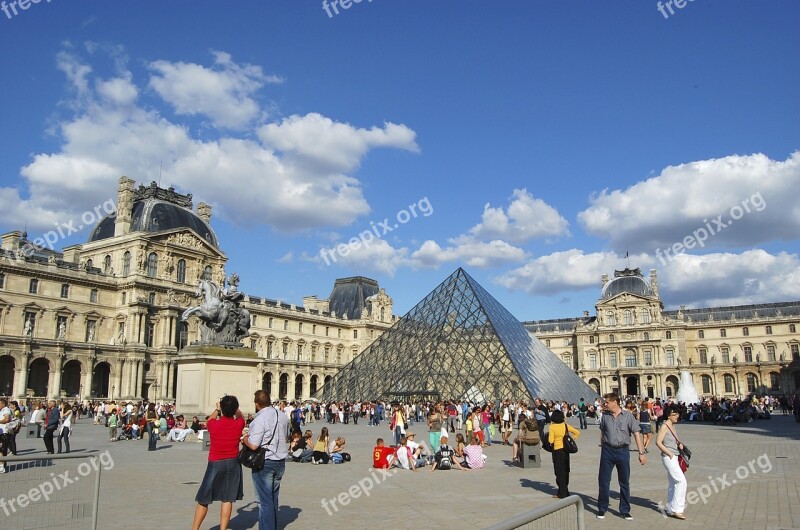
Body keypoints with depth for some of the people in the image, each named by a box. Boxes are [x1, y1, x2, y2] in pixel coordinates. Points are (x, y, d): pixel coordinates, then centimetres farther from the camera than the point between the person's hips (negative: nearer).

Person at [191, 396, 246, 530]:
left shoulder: (213, 425, -12)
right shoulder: (238, 424, -9)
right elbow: (241, 416, 17)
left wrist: (217, 409, 29)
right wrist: (233, 407, 27)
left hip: (215, 464, -1)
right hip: (233, 463, 1)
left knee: (204, 500, 9)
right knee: (228, 499, 5)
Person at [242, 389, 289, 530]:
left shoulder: (260, 419, -20)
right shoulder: (282, 415, 4)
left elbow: (253, 445, -22)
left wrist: (244, 438, -3)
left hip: (264, 463, -7)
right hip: (280, 461, 7)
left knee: (265, 500, 0)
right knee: (273, 498, 19)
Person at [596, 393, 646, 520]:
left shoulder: (627, 416, -5)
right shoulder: (605, 415, 2)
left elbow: (636, 434, -5)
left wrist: (641, 453, -9)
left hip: (622, 451, -1)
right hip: (607, 451, 2)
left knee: (624, 482, 9)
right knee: (603, 481, 5)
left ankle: (625, 511, 22)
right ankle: (602, 508, 19)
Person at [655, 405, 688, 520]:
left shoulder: (672, 426, 12)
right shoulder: (664, 426, -13)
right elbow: (658, 442, -18)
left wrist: (679, 445, 3)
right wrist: (670, 454, -17)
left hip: (674, 457, 9)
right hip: (668, 458, -9)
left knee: (673, 483, 13)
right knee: (681, 481, -12)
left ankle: (671, 510, 21)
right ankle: (676, 509, -6)